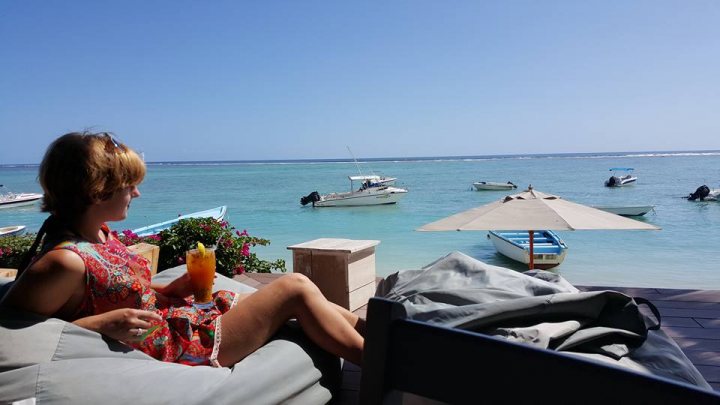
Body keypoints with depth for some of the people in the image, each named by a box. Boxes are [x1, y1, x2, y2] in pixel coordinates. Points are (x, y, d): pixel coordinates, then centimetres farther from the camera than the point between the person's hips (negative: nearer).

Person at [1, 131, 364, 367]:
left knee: (298, 290, 9)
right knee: (296, 288, -7)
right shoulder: (64, 260, -23)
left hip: (171, 317, 9)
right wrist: (102, 324, -27)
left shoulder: (99, 235, 3)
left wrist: (174, 287, 0)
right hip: (174, 346, -9)